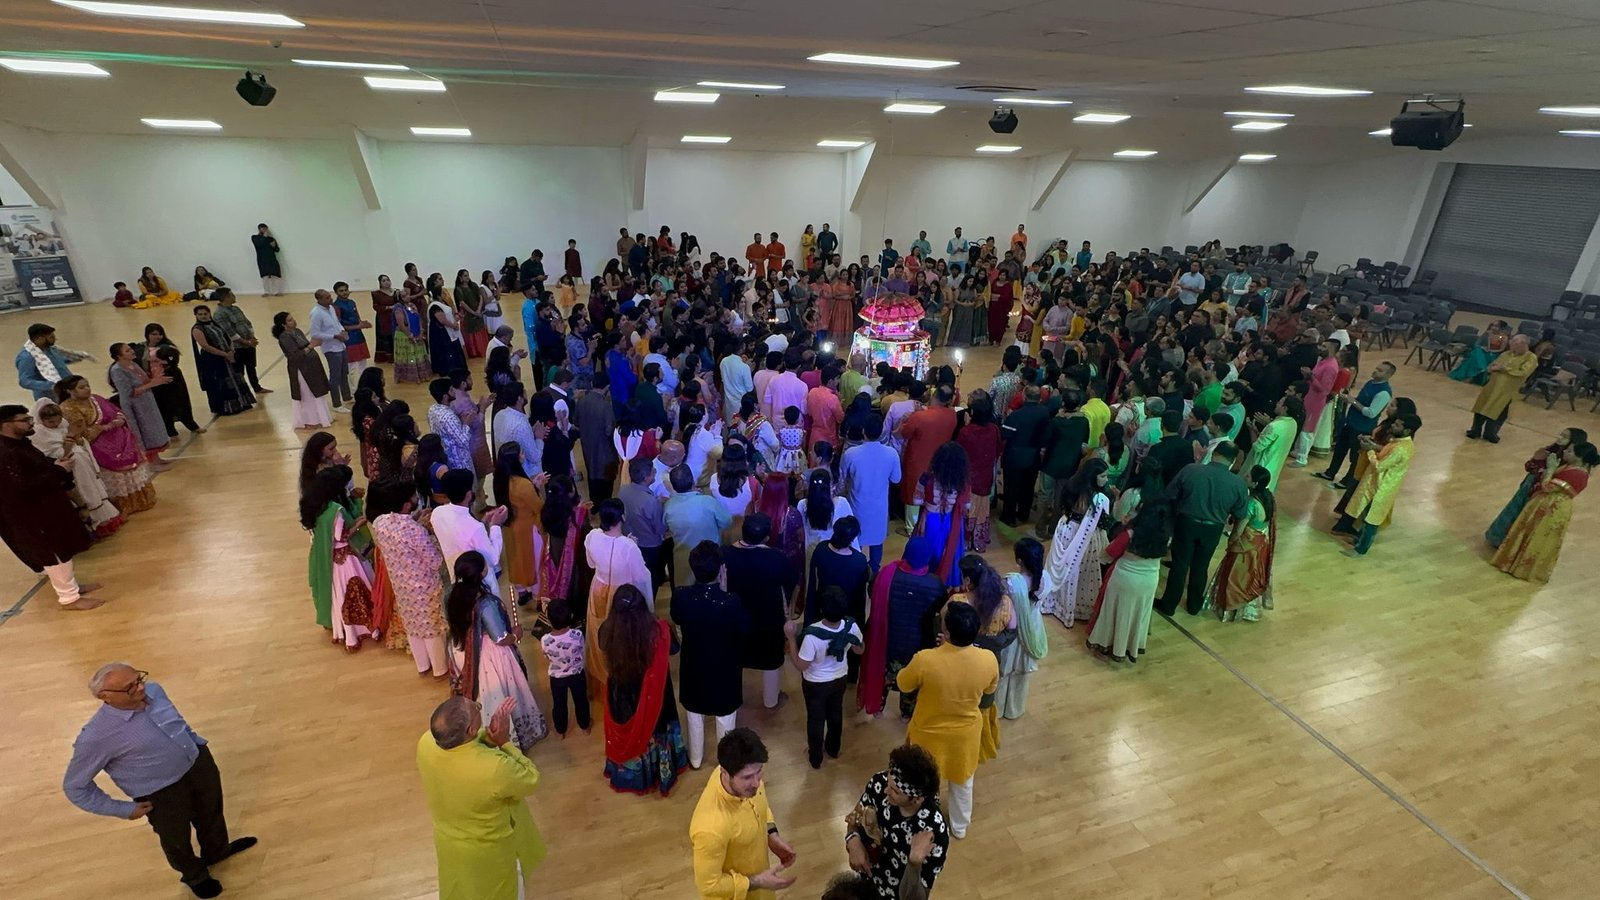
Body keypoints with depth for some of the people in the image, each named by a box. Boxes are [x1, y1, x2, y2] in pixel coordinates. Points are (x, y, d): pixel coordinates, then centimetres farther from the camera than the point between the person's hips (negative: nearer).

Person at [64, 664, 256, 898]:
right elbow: (74, 786, -15)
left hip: (200, 764, 5)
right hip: (163, 793, -5)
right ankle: (195, 876, 53)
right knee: (177, 841, 22)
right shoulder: (97, 736, -29)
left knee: (212, 813, 30)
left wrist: (196, 743, 9)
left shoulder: (154, 690, -13)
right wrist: (124, 809, -12)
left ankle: (217, 850, 61)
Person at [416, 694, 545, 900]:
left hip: (449, 841, 5)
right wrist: (505, 743, -21)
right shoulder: (495, 767, -42)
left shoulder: (426, 743, -26)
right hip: (491, 850, -5)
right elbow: (531, 780, -21)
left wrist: (488, 735, -19)